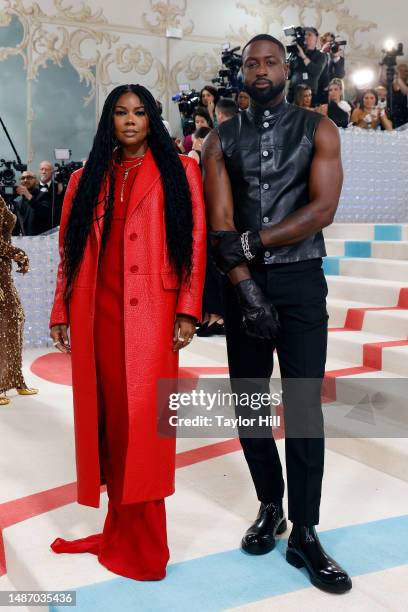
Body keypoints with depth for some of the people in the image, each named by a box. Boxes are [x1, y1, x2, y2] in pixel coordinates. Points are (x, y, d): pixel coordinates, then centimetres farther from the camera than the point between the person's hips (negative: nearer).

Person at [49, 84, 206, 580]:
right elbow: (70, 248, 15)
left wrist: (187, 312, -7)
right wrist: (61, 313, 9)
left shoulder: (179, 171, 8)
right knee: (108, 418, 5)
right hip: (97, 313, 4)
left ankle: (141, 545, 6)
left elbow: (195, 242, 1)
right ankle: (120, 531, 17)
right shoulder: (87, 179, 18)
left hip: (151, 312, -3)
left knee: (141, 419, -6)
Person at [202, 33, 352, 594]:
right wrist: (247, 288, -15)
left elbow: (323, 209, -10)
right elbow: (219, 225, -4)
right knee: (248, 403, 8)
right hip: (244, 284, 3)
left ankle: (304, 535, 6)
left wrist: (251, 240, -16)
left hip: (301, 281, -2)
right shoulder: (222, 140, 7)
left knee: (303, 406, -4)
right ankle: (270, 507, 27)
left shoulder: (318, 130, 3)